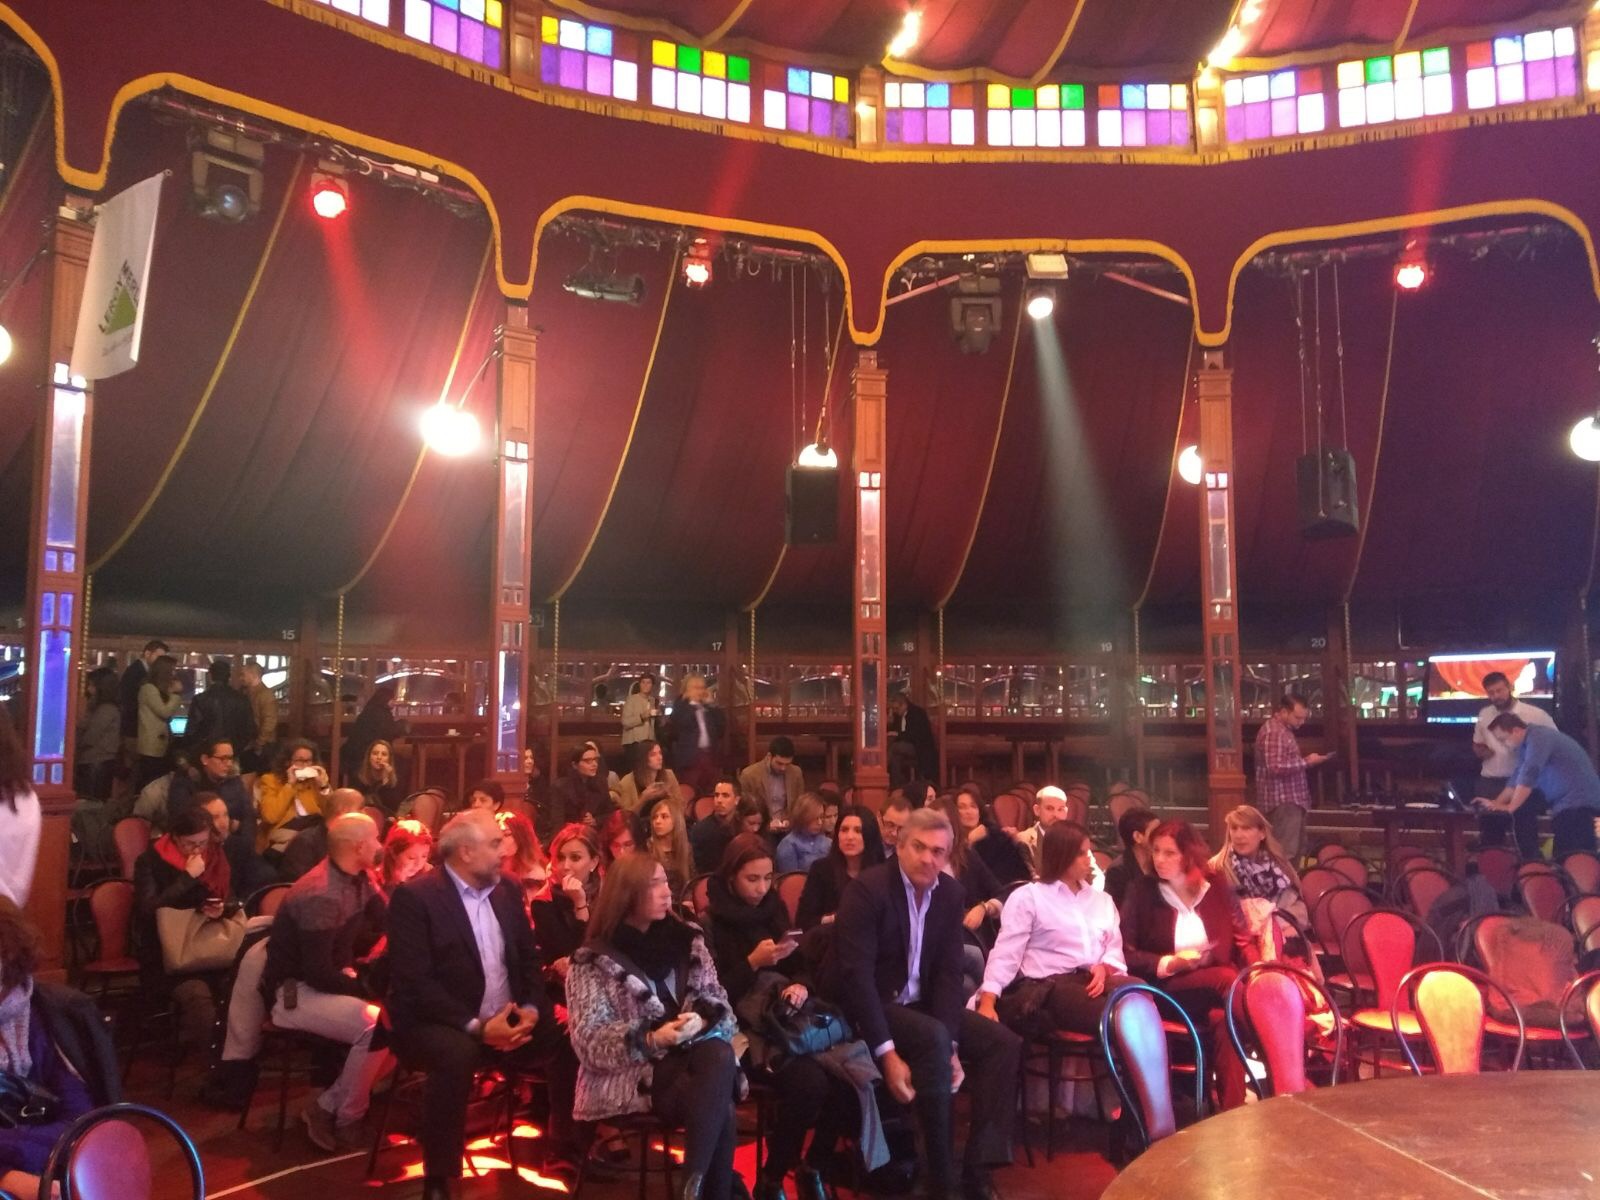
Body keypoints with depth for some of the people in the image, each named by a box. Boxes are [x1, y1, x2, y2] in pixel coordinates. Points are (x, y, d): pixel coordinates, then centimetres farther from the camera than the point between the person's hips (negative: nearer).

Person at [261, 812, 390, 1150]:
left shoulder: (357, 880, 1)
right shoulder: (320, 896, -26)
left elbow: (387, 926, -4)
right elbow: (317, 973, -26)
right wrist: (368, 986, -17)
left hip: (329, 982, 9)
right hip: (294, 993, -9)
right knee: (375, 1024, -27)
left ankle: (331, 1106, 1)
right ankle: (344, 1120, -6)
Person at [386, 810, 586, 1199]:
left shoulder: (506, 891, 9)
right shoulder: (414, 897, -12)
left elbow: (529, 958, 11)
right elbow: (414, 981, -19)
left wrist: (531, 1008, -9)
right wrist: (475, 1026, -25)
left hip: (506, 1020, 7)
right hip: (438, 1024, -7)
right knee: (458, 1053, -37)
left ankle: (567, 1154, 11)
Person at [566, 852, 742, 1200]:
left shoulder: (688, 940, 12)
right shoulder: (593, 961, -1)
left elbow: (718, 1003, 8)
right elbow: (589, 1042, -8)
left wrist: (700, 1022, -18)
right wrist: (651, 1040, -24)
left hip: (693, 1058, 4)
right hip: (629, 1074, -4)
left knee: (720, 1057, -36)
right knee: (719, 1107, -34)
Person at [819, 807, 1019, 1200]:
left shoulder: (951, 893, -1)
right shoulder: (868, 888, -20)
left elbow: (948, 973, -2)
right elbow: (856, 974, -26)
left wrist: (950, 1045, -16)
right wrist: (887, 1052, -30)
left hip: (917, 1004, 7)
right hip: (864, 1006, -7)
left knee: (1003, 1043, -8)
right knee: (933, 1039, -32)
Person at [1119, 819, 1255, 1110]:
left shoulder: (1218, 887, 9)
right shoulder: (1141, 891, 2)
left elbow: (1243, 941, 7)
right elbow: (1124, 952, -3)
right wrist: (1168, 964, -17)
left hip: (1218, 988, 3)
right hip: (1166, 990, -2)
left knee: (1223, 1023, -34)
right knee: (1227, 978, -31)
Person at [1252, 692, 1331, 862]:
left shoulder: (1283, 730, 18)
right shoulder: (1274, 732, -17)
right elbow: (1276, 767, -26)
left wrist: (1304, 761, 12)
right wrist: (1306, 761, -19)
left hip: (1291, 799, 11)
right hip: (1283, 801, -11)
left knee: (1297, 849, 15)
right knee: (1285, 853, -11)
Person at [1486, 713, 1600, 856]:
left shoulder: (1538, 738, -21)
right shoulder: (1525, 744, 10)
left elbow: (1528, 775, -27)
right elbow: (1517, 778, 12)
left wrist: (1510, 807, -21)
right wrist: (1497, 802, 5)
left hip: (1579, 798, -10)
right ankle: (1531, 858, 5)